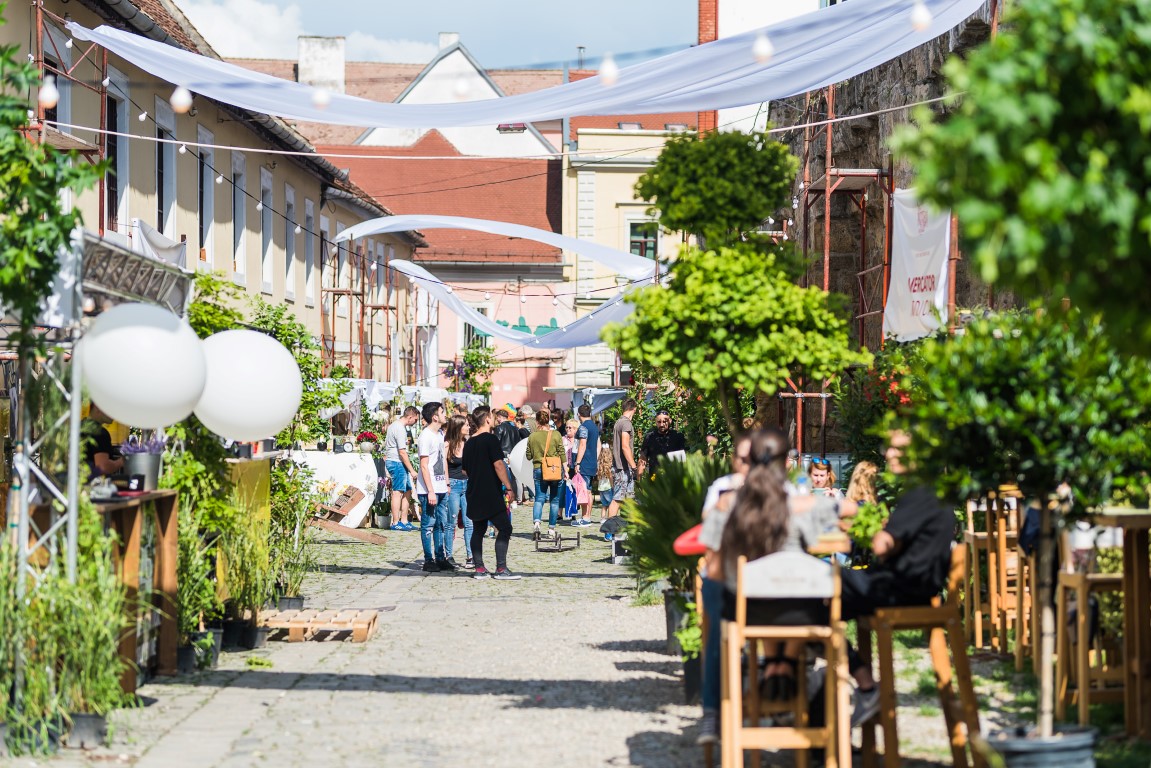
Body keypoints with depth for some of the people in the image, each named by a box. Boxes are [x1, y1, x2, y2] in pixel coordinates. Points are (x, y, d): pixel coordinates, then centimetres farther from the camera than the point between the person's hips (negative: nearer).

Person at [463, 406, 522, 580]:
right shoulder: (490, 439, -11)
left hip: (474, 494, 8)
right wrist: (509, 487, -14)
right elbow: (498, 465, -17)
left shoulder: (469, 443, 11)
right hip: (491, 494, -8)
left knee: (478, 530, 12)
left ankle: (479, 568, 10)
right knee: (504, 528, -4)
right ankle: (501, 569, -11)